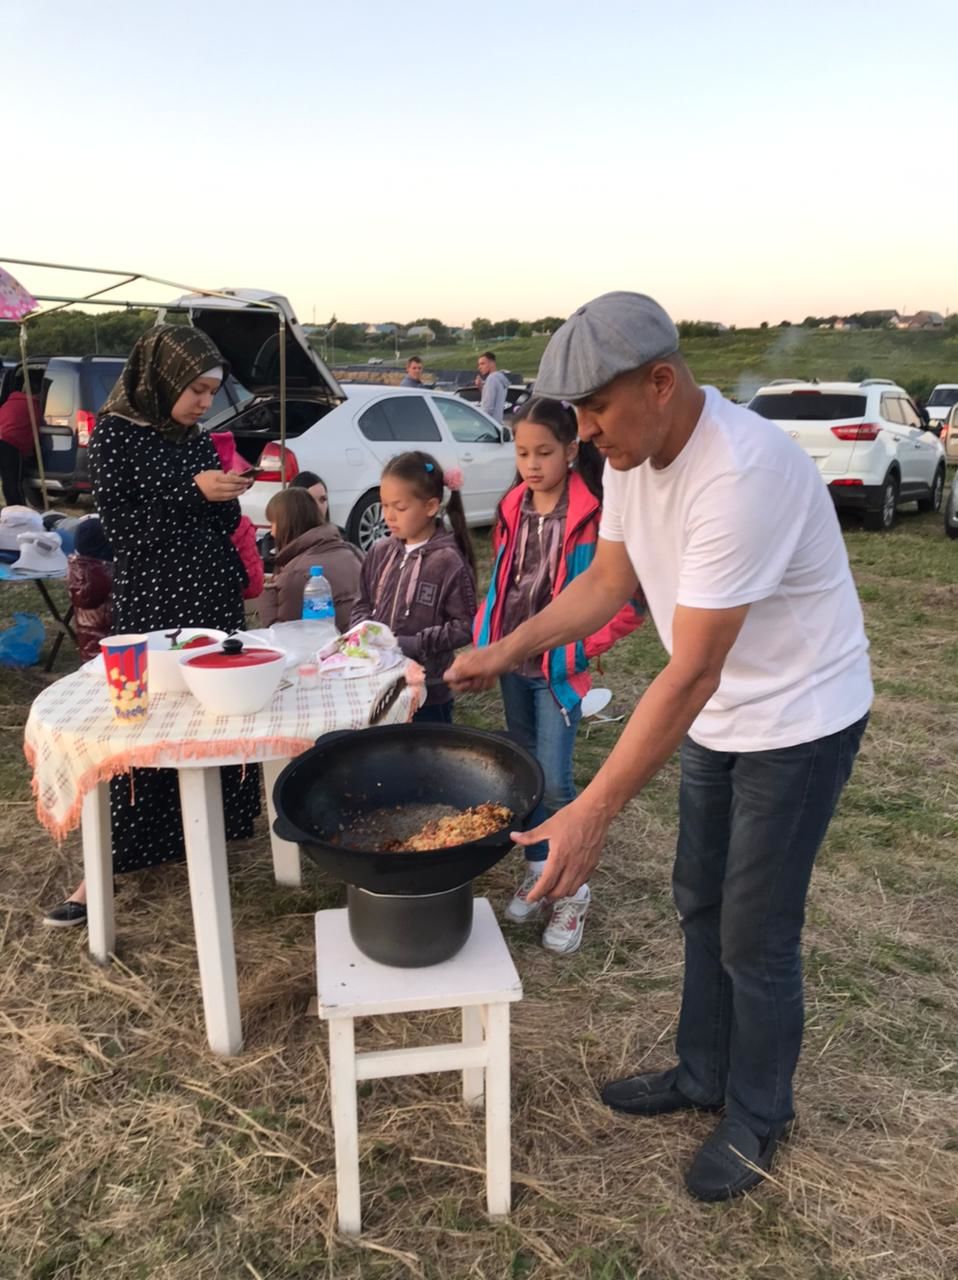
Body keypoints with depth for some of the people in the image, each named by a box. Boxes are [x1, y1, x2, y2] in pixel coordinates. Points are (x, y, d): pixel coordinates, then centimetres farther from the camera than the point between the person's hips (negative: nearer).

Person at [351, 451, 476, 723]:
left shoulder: (447, 560, -14)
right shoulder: (380, 551, 2)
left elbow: (465, 625, -14)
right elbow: (363, 604, 12)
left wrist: (413, 644, -19)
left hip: (427, 691, -5)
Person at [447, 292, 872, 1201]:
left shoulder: (741, 475, -34)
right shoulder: (632, 451, -6)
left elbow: (691, 672, -35)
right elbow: (607, 581, 4)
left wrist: (593, 811, -35)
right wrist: (505, 651, -8)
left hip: (798, 718, -8)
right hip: (718, 716, 8)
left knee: (755, 937, 5)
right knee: (699, 905, 19)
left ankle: (756, 1120, 31)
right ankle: (702, 1075, 41)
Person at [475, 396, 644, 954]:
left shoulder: (593, 514, -15)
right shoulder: (513, 508, 4)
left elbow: (630, 600, -14)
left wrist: (583, 649, -12)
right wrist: (486, 636, 8)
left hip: (558, 669, -6)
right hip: (512, 663, 6)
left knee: (554, 781, -6)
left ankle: (574, 891, 13)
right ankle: (538, 871, 31)